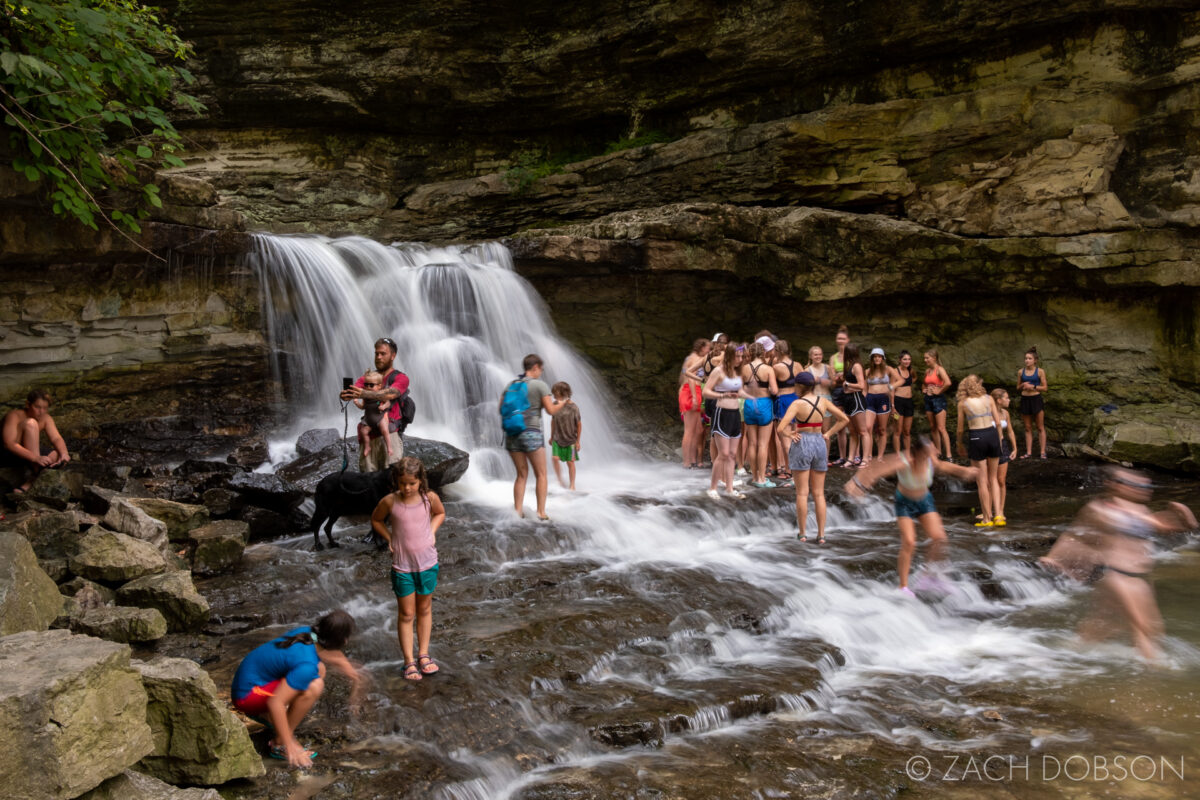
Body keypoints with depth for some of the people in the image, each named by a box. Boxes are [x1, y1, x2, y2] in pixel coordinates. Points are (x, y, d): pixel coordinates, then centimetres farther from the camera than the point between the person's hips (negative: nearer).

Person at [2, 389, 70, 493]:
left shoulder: (46, 418, -1)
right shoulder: (15, 415, -19)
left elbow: (56, 438, -11)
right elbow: (9, 444, -30)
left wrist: (64, 453, -35)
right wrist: (36, 458, -41)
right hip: (8, 455, -6)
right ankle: (35, 473, -32)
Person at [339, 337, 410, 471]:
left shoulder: (400, 378, 2)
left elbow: (390, 394, -19)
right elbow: (353, 391, -1)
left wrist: (364, 394, -36)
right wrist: (345, 395, -27)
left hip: (389, 434, -4)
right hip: (368, 435, 4)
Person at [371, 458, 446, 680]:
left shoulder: (430, 498, -11)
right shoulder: (390, 502, -14)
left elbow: (440, 513, 11)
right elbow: (376, 520, 5)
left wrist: (431, 531, -3)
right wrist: (390, 539, -6)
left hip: (427, 563, 2)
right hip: (402, 566, -2)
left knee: (424, 610, 16)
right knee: (406, 614, 7)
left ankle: (423, 654, 29)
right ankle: (409, 661, 16)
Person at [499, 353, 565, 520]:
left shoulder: (510, 385, 10)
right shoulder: (540, 385, -4)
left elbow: (501, 410, 10)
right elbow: (551, 410, -7)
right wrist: (562, 403, 12)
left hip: (512, 433, 5)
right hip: (531, 433, -5)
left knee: (522, 474, 13)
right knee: (541, 475, 6)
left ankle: (518, 511, 8)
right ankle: (541, 512, 1)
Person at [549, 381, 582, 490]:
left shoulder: (573, 407, -15)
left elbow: (579, 425, -8)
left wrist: (578, 441, -7)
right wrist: (551, 436, 15)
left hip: (570, 440, -3)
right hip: (557, 439, 3)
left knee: (570, 462, 3)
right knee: (555, 458, -12)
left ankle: (572, 485, 16)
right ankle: (560, 481, 5)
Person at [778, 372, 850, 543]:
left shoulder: (797, 403, -12)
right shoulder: (823, 401, 3)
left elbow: (780, 428, -21)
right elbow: (844, 419, 9)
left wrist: (787, 435, -2)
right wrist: (828, 434, 8)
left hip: (801, 444, -4)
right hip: (820, 443, 4)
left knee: (802, 493, 3)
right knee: (819, 493, 9)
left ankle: (802, 534, 7)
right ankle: (821, 534, 9)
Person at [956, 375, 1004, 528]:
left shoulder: (963, 403, 1)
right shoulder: (989, 398, 6)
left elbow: (960, 429, 3)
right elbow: (998, 422, 3)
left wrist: (960, 445, 18)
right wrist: (998, 440, 15)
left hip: (976, 438, -3)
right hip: (992, 434, 3)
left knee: (982, 481, 4)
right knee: (993, 478, 15)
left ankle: (987, 519, 10)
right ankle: (998, 514, 6)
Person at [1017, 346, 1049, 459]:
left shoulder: (1040, 371, -3)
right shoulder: (1021, 372, 5)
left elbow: (1044, 387, -2)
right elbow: (1018, 388, 13)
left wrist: (1033, 386, -16)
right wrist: (1023, 385, -8)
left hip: (1036, 399, -3)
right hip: (1025, 400, 3)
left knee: (1040, 428, 2)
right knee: (1028, 428, 7)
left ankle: (1043, 452, 5)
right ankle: (1029, 452, 10)